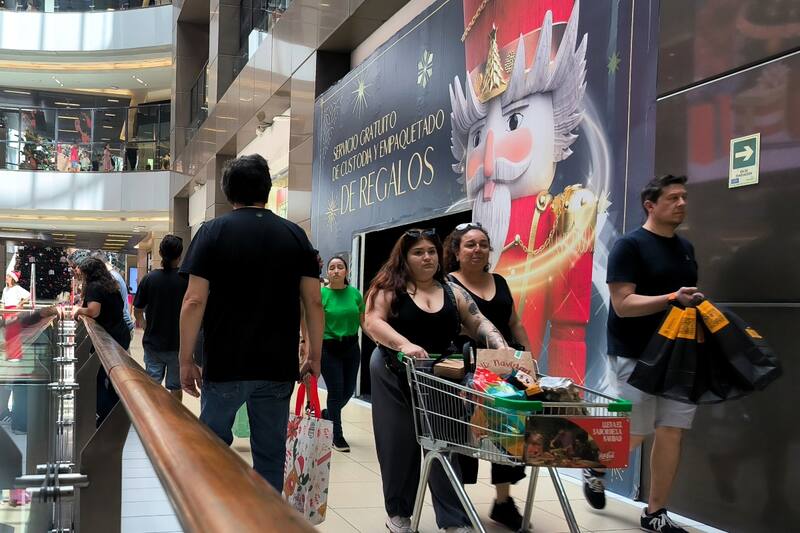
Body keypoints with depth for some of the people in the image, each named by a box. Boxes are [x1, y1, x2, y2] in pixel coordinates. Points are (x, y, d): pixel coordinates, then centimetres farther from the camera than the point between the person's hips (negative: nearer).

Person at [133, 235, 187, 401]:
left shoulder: (149, 278, -6)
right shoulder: (186, 280, -11)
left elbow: (137, 311, 1)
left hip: (153, 342, 1)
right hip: (178, 343, -1)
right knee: (175, 387, 10)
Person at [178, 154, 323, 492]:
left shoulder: (213, 232, -3)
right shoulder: (295, 235, 4)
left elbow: (194, 301, -9)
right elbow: (314, 302, 2)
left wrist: (186, 361, -2)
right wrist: (314, 357, 10)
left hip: (224, 365, -2)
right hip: (279, 367, 2)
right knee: (271, 454, 10)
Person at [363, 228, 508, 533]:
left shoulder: (452, 292, 7)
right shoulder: (389, 287, -5)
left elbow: (478, 323, 7)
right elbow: (372, 322, -16)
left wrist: (500, 345, -12)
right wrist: (404, 344, -32)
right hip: (396, 377, -2)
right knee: (398, 444, 6)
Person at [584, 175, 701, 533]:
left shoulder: (685, 247, 13)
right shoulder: (629, 245, -9)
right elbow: (623, 304, -16)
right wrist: (671, 299, -27)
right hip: (636, 356, -6)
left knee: (671, 434, 4)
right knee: (633, 435, 1)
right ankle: (595, 468, 31)